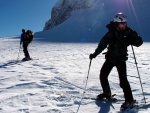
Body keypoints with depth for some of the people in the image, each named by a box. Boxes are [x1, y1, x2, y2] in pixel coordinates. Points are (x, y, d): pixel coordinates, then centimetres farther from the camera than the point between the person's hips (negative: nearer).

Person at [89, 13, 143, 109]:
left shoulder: (128, 32, -12)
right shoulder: (111, 33, -12)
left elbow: (139, 42, -14)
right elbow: (102, 44, -7)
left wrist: (131, 40, -33)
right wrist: (94, 54, -8)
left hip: (121, 59, -3)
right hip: (110, 57, 3)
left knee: (123, 79, -15)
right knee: (103, 75, 8)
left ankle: (129, 100, -6)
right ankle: (107, 94, 29)